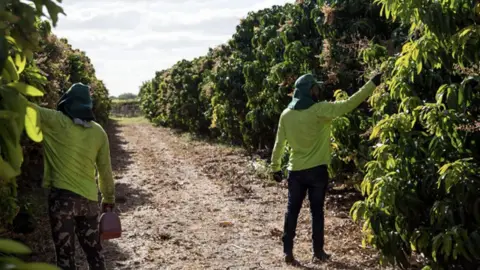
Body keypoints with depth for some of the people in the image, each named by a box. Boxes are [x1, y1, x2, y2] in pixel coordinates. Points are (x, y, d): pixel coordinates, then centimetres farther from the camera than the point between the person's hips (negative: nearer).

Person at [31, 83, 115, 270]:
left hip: (63, 197, -4)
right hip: (89, 199, 5)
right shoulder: (98, 132, 7)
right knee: (94, 252, 15)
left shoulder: (57, 122, -5)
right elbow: (105, 170, 12)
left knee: (65, 255, 3)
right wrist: (109, 199, 22)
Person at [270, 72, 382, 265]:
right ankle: (318, 252, 16)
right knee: (317, 211, 8)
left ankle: (288, 251, 11)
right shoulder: (320, 110, -14)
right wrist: (373, 82, -13)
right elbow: (349, 104, -17)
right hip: (317, 170, -3)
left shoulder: (286, 114, 0)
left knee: (292, 211, 10)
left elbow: (279, 144, 5)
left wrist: (275, 167, 15)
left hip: (295, 171, 3)